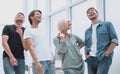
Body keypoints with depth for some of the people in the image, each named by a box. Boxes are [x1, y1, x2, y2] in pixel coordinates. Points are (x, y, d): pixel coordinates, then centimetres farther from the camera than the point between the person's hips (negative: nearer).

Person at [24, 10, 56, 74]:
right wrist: (37, 63, -18)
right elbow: (31, 48, -8)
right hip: (39, 61, -6)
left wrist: (52, 56, 10)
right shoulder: (28, 30, 2)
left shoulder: (42, 29, 22)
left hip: (50, 61, 6)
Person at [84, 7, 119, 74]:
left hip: (103, 58, -5)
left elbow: (115, 40, -1)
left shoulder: (107, 24, 6)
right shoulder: (87, 31, 20)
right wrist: (86, 55, 4)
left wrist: (106, 54, -11)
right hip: (90, 59, 5)